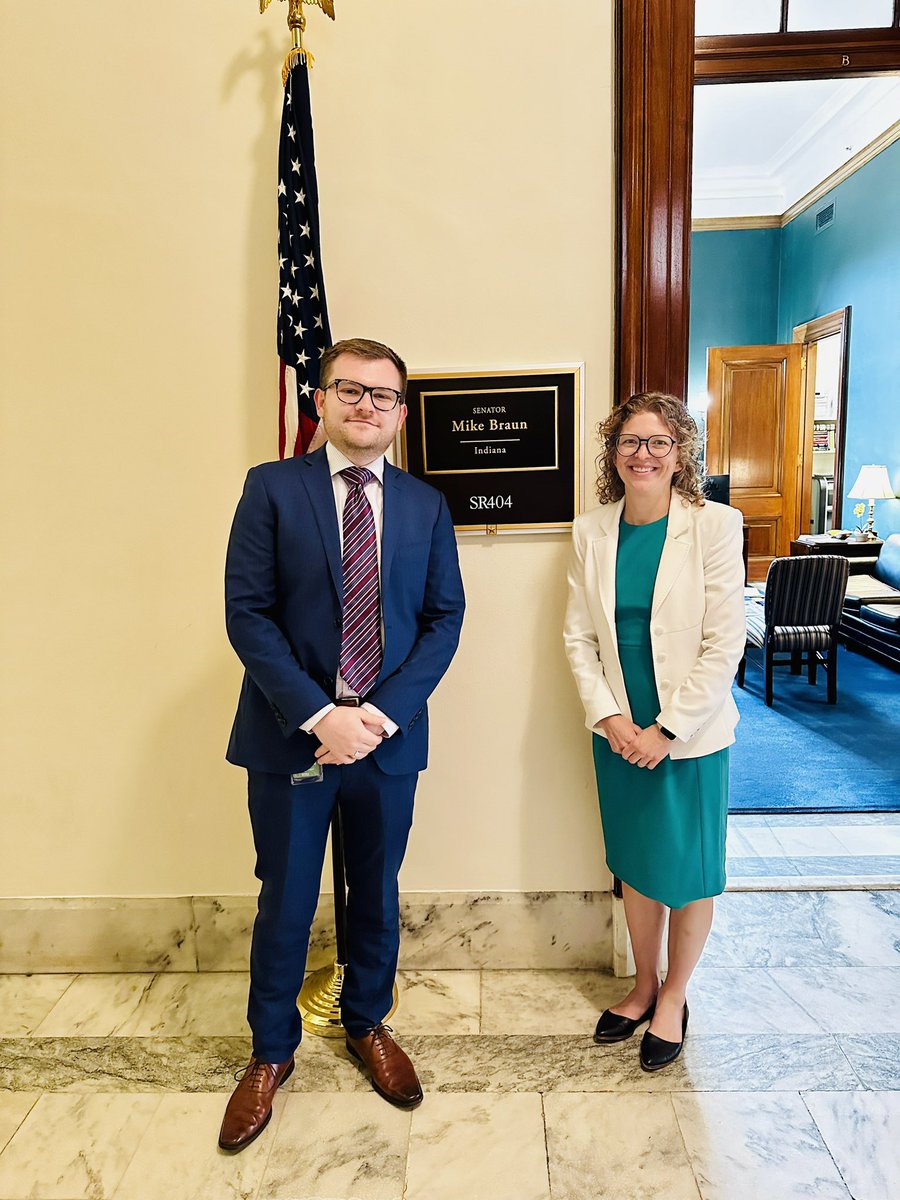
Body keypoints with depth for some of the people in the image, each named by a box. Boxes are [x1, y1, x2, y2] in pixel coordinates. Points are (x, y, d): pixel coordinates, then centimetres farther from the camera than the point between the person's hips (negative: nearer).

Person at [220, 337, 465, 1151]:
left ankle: (368, 1026, 44)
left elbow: (444, 618, 0)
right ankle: (272, 1052, 38)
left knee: (377, 897, 19)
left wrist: (382, 714, -12)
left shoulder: (427, 505, 4)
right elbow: (247, 613, -9)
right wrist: (319, 715, -17)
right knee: (285, 905, 13)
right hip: (290, 738, -2)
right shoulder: (272, 488, -4)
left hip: (389, 740, 3)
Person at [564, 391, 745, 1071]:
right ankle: (643, 985, 40)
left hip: (691, 733, -3)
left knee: (688, 872, 10)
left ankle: (673, 996, 35)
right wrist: (608, 717, -9)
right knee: (636, 865, 18)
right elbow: (579, 636, 1)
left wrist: (668, 729, -15)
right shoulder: (592, 532, -1)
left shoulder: (714, 526, -11)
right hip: (619, 732, 3)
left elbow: (725, 643, -13)